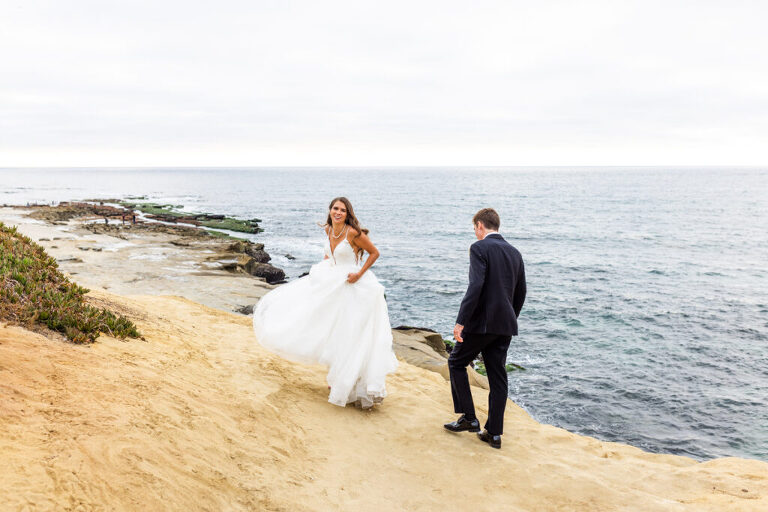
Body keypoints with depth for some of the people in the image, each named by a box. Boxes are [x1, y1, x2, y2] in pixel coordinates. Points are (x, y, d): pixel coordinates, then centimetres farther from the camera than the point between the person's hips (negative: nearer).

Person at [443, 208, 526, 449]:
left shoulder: (479, 248, -10)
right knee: (497, 376, 10)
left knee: (456, 362, 12)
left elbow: (475, 286, -21)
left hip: (482, 321, -7)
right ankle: (494, 433, 15)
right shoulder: (515, 253, 12)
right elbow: (520, 293, 16)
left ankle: (469, 418, 12)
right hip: (506, 325, 7)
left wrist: (460, 321, -20)